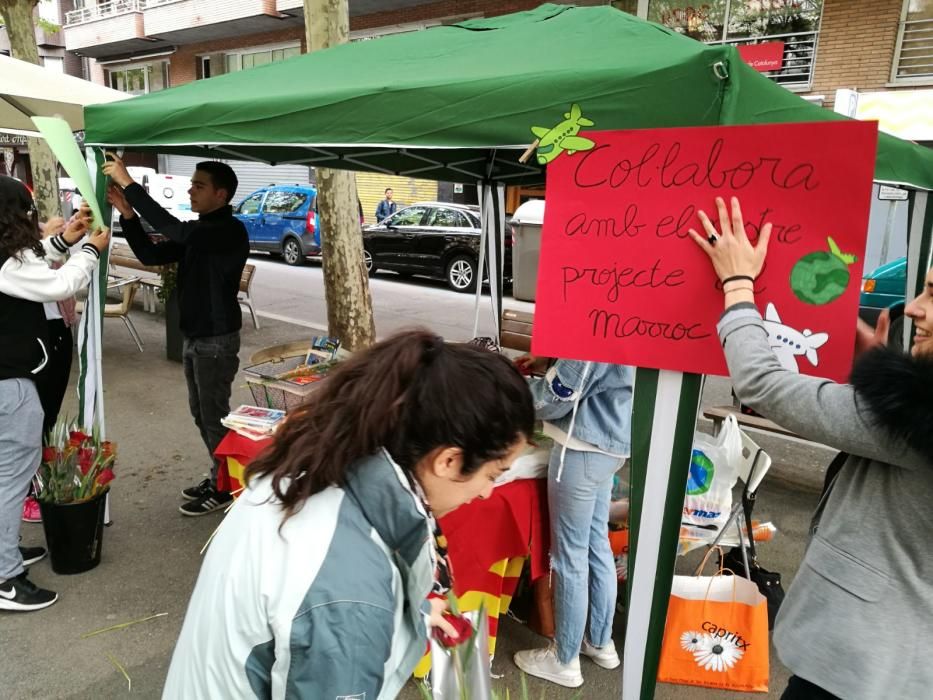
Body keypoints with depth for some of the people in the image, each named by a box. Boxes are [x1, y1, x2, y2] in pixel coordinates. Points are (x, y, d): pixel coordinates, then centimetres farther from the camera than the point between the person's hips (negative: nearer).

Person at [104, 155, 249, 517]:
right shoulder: (198, 231, 11)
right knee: (201, 414, 16)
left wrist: (129, 185, -31)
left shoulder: (230, 231, -18)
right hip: (194, 337, 9)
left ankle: (224, 489, 15)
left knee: (215, 416, 1)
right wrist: (127, 214, -5)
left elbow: (175, 230, -33)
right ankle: (218, 478, 30)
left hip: (216, 340, -9)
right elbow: (151, 255, 8)